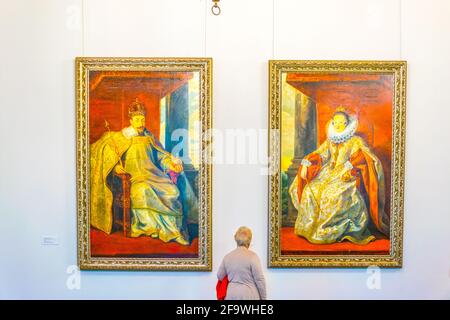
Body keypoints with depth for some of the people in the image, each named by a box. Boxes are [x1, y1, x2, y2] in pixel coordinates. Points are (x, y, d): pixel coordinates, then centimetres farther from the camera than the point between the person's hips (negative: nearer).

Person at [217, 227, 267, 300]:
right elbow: (259, 279, -9)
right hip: (249, 295, -4)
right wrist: (263, 298, 1)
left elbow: (220, 276, 15)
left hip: (231, 295, 5)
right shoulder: (252, 256, -10)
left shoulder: (227, 257, 5)